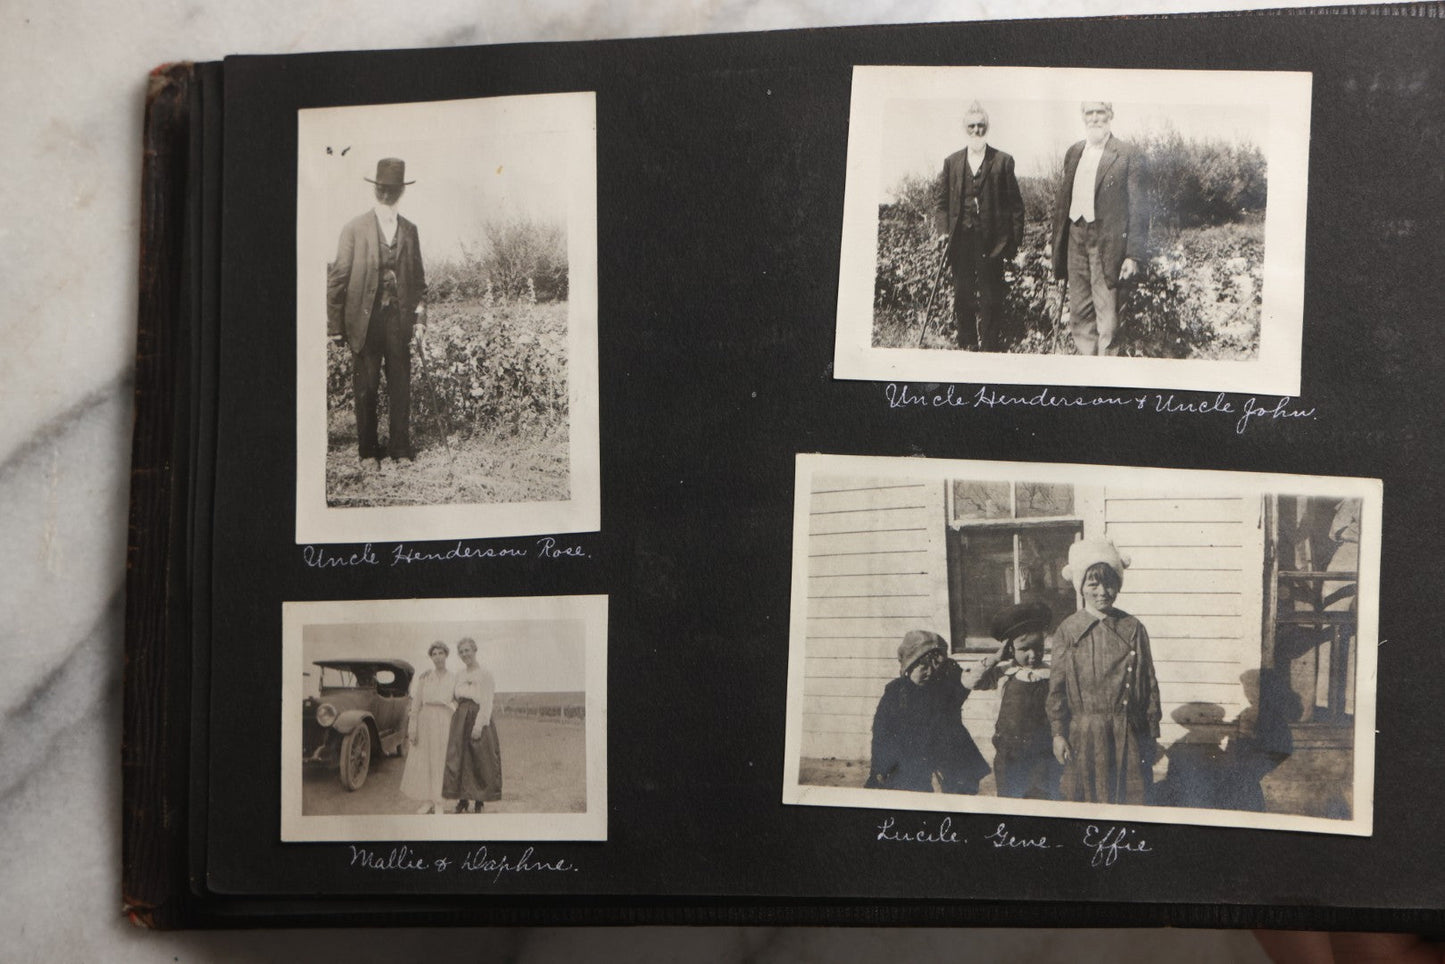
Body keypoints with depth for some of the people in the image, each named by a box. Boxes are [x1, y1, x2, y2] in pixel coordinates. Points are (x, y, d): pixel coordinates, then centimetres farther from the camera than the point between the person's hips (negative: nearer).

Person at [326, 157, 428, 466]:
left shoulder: (410, 230, 10)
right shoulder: (355, 228, 0)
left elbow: (418, 280, 13)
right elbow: (337, 278, 0)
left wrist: (419, 320, 5)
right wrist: (335, 324, -3)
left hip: (399, 320, 2)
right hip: (365, 321, -2)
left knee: (401, 385, 2)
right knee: (365, 389, 3)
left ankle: (400, 449, 10)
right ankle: (368, 451, 12)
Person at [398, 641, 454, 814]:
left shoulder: (453, 679, 4)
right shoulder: (424, 677, 5)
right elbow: (416, 704, 3)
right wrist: (412, 728, -3)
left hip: (444, 722, -1)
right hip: (425, 720, 1)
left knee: (441, 763, 0)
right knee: (422, 762, 3)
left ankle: (439, 804, 7)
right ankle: (427, 802, 14)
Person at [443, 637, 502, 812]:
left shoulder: (484, 673, -6)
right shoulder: (460, 674, 14)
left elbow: (487, 702, -12)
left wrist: (479, 725, -19)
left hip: (478, 718, -7)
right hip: (460, 719, 7)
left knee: (479, 762, -3)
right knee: (458, 759, 5)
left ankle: (479, 802, 4)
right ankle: (463, 801, 12)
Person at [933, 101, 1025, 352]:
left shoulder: (1003, 161, 3)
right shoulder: (951, 162, 11)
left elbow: (1015, 203, 2)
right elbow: (942, 202, 11)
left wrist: (1015, 239, -3)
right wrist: (943, 231, -3)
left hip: (991, 242, -2)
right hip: (961, 241, 3)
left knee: (990, 300, 0)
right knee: (962, 298, 6)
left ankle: (989, 348, 7)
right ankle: (966, 345, 17)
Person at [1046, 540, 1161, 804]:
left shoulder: (1132, 628, 0)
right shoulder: (1067, 631, -2)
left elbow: (1149, 683, 5)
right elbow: (1056, 687, 1)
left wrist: (1152, 732, 6)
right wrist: (1058, 733, -2)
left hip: (1127, 733, 0)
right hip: (1082, 735, 0)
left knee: (1130, 798, 6)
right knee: (1081, 798, 6)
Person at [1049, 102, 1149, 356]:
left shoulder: (1128, 154, -4)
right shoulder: (1073, 153, 14)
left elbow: (1138, 208, -6)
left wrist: (1134, 255, -12)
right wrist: (1057, 249, 12)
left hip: (1107, 241, -6)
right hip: (1076, 238, 6)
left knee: (1107, 314, -3)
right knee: (1078, 313, 10)